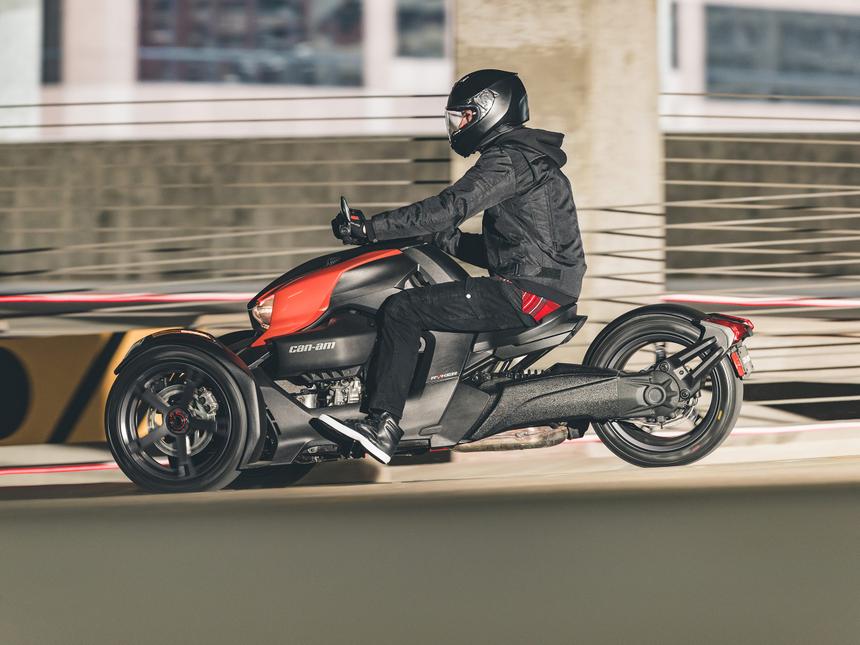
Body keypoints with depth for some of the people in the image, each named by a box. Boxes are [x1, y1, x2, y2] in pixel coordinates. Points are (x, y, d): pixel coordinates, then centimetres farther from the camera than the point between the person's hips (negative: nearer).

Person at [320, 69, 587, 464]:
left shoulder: (507, 160, -10)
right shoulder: (528, 159, 22)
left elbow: (450, 208, -22)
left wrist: (369, 229, -20)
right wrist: (445, 240, 15)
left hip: (525, 293, -11)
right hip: (547, 284, 11)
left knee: (402, 310, -15)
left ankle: (383, 425, -22)